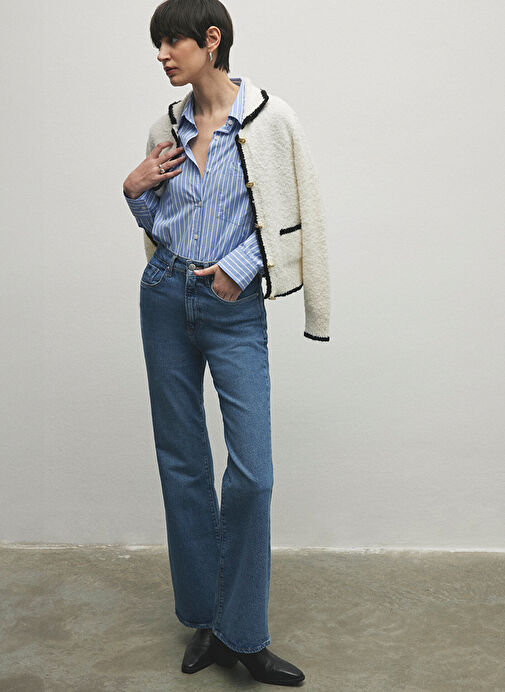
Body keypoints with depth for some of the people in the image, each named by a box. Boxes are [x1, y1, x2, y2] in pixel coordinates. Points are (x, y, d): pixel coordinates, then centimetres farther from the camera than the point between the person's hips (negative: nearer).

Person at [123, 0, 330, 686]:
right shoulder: (167, 128, 10)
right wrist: (135, 190, 0)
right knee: (181, 462, 8)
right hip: (166, 297, 5)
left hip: (234, 306, -4)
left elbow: (297, 214, -2)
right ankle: (206, 619, 24)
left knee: (252, 472, -8)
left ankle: (243, 636, 11)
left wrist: (241, 265, -11)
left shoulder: (270, 118, -3)